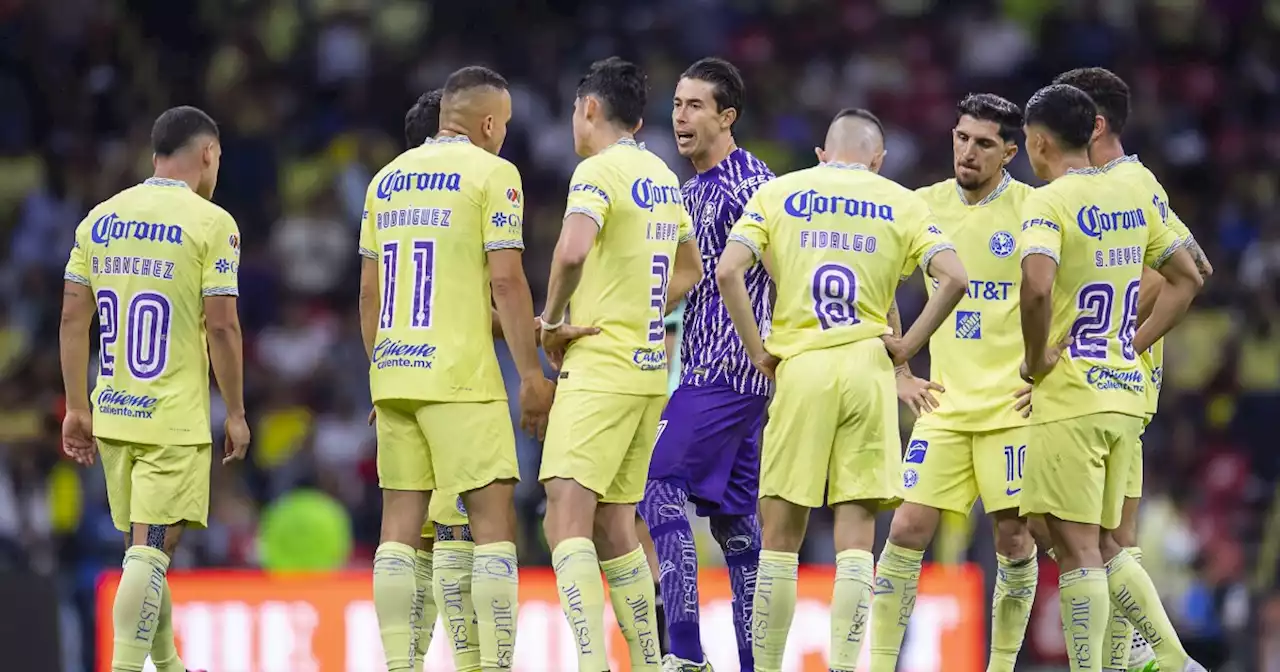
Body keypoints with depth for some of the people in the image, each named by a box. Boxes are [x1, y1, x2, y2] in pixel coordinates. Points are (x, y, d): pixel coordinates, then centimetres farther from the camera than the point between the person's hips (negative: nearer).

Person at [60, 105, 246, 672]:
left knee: (144, 548, 17)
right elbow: (222, 326, -11)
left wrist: (77, 408, 13)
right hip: (175, 420, -6)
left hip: (112, 413, 6)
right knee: (150, 551, -8)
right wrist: (236, 414, -3)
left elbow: (73, 317, 8)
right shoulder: (210, 223, -8)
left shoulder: (100, 219, 9)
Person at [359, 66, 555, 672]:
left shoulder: (387, 179, 15)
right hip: (460, 375, -6)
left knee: (401, 524, 7)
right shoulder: (492, 173, -4)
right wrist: (532, 375, -8)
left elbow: (369, 291, 17)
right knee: (494, 518, -4)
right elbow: (506, 281, -11)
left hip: (393, 372, 6)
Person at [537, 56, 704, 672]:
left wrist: (553, 319, -11)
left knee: (566, 519, -15)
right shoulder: (664, 178, 16)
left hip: (600, 367, -9)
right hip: (649, 366, 9)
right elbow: (690, 269, 32)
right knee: (612, 527, 14)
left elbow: (573, 250, -28)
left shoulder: (598, 170, -10)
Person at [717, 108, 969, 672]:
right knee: (855, 534, 1)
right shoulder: (901, 204, 8)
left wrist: (757, 351, 1)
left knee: (780, 533, 6)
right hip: (868, 368, 0)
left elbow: (728, 271, -5)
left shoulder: (777, 194, 8)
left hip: (799, 369, 0)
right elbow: (953, 277, -5)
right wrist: (908, 346, 2)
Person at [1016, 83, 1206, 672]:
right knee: (1101, 546, 16)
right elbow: (1187, 280, 21)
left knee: (1078, 549, -5)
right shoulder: (1132, 198, 11)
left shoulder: (1050, 202, -12)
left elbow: (1037, 286, -30)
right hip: (1125, 391, 8)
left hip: (1070, 397, -8)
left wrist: (1036, 359, -15)